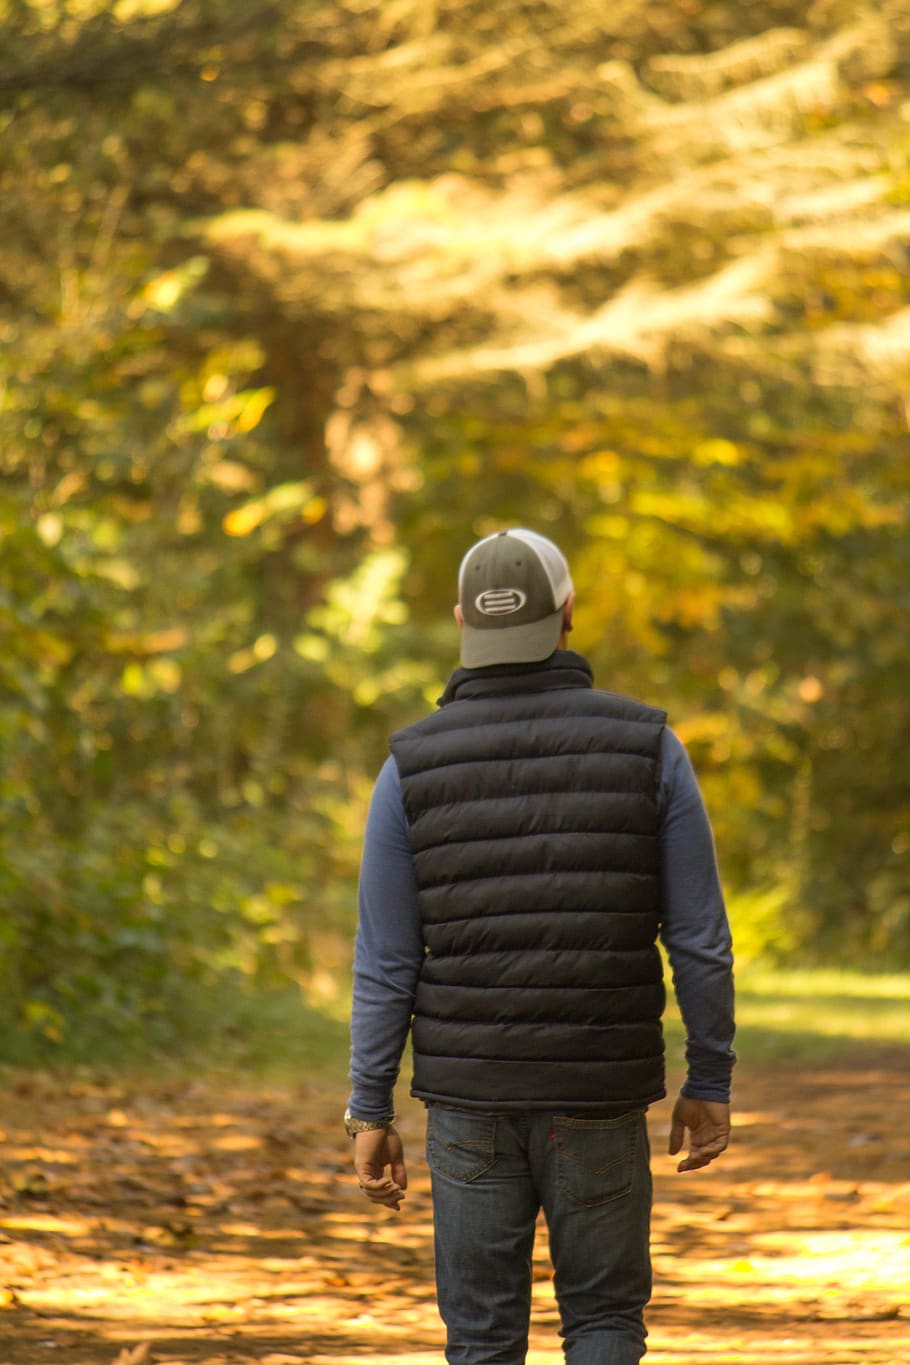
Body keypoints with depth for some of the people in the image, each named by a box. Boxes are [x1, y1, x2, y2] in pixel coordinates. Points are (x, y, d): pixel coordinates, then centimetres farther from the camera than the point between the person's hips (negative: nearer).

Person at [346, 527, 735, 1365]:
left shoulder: (413, 766, -5)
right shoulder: (647, 746, -6)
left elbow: (385, 961, -4)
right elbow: (700, 938, -4)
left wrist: (370, 1114, 3)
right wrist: (710, 1084, 6)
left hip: (470, 1090, 1)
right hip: (598, 1091, -1)